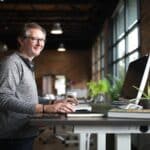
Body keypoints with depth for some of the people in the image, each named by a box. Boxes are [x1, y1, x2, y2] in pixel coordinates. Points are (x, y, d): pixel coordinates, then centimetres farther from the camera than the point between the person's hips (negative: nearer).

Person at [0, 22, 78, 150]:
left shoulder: (27, 65, 17)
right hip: (14, 137, -9)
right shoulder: (12, 63, -13)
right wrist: (46, 108, -32)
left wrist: (54, 103, 8)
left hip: (25, 134, 9)